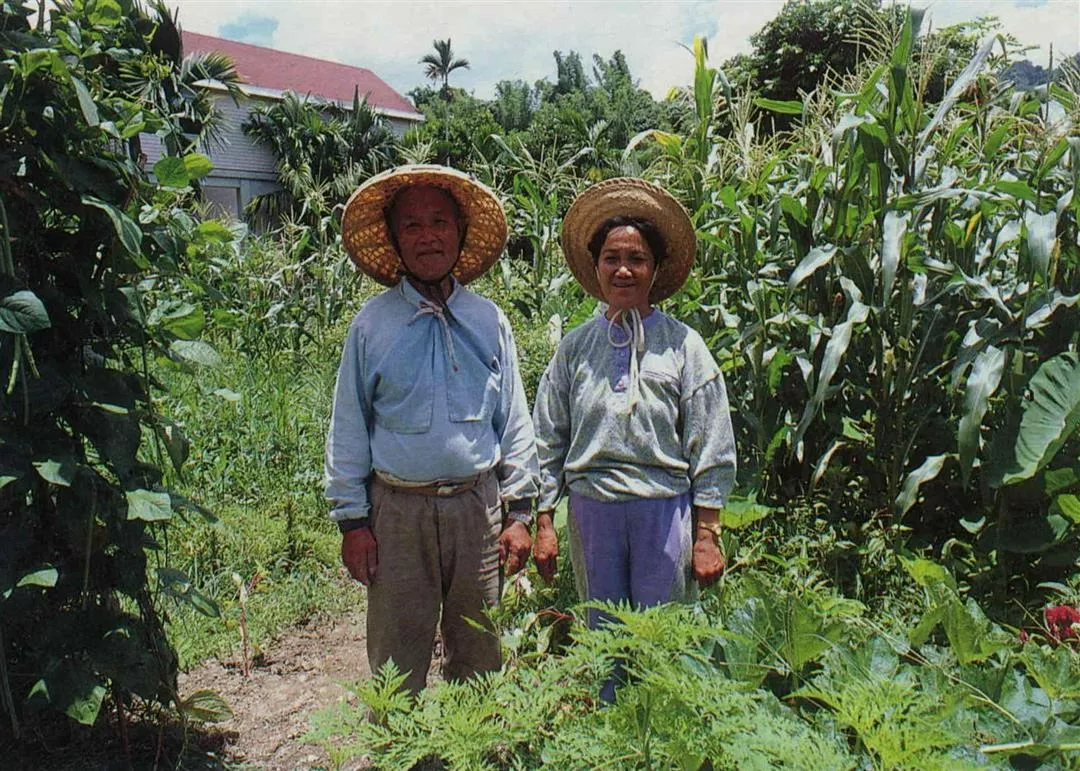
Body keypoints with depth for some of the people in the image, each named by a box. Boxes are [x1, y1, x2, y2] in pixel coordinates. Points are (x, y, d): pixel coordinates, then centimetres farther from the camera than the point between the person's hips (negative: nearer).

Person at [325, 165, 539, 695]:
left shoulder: (489, 321, 5)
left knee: (480, 656, 14)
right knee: (396, 664, 8)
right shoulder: (373, 323, 0)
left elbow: (514, 422, 8)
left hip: (478, 506, 2)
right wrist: (352, 520, 0)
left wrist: (519, 513, 4)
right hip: (398, 510, -1)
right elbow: (347, 428, 3)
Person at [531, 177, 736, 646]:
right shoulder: (574, 348, 6)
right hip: (591, 510, 2)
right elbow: (548, 441, 9)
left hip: (665, 508, -2)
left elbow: (712, 451, 1)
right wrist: (544, 523, 6)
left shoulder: (684, 345, 0)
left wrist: (707, 535, -1)